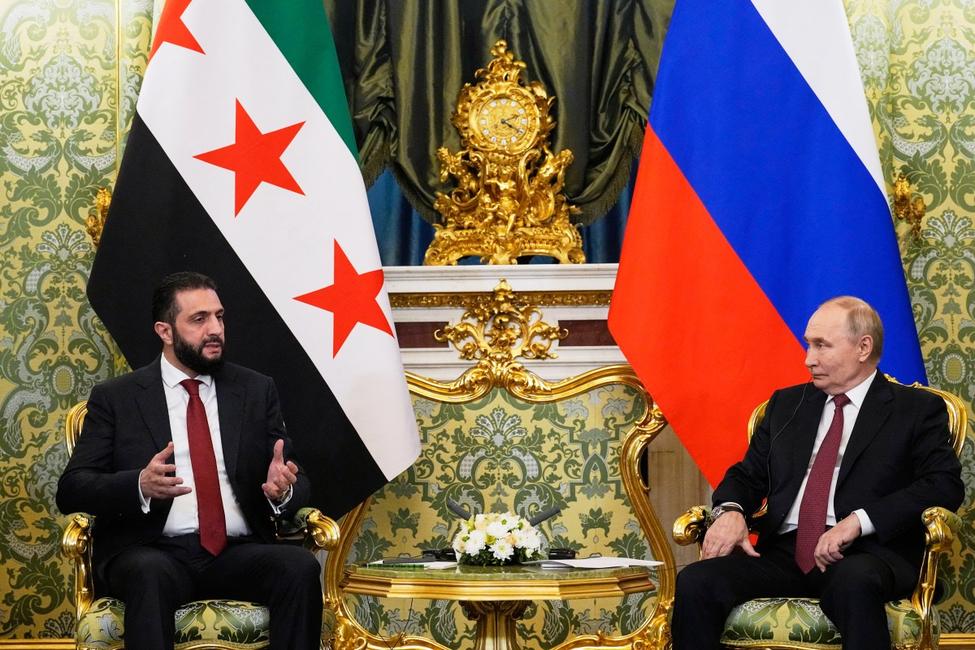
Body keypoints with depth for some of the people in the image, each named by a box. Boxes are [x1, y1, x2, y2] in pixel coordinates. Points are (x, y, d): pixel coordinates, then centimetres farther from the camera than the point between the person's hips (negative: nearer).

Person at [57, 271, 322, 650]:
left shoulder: (256, 391, 16)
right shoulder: (116, 398, 9)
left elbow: (295, 479, 13)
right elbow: (71, 490, 2)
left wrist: (282, 489, -13)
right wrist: (140, 485, -19)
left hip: (239, 552, 3)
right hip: (151, 552, -2)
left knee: (301, 566, -29)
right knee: (150, 575, -38)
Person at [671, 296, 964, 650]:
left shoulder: (917, 409, 8)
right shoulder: (786, 404, 23)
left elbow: (946, 484, -4)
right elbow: (748, 474, 23)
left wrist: (858, 521, -17)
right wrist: (730, 511, -4)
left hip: (865, 554, -4)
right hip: (783, 551, 4)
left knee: (854, 583, -41)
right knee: (694, 582, -25)